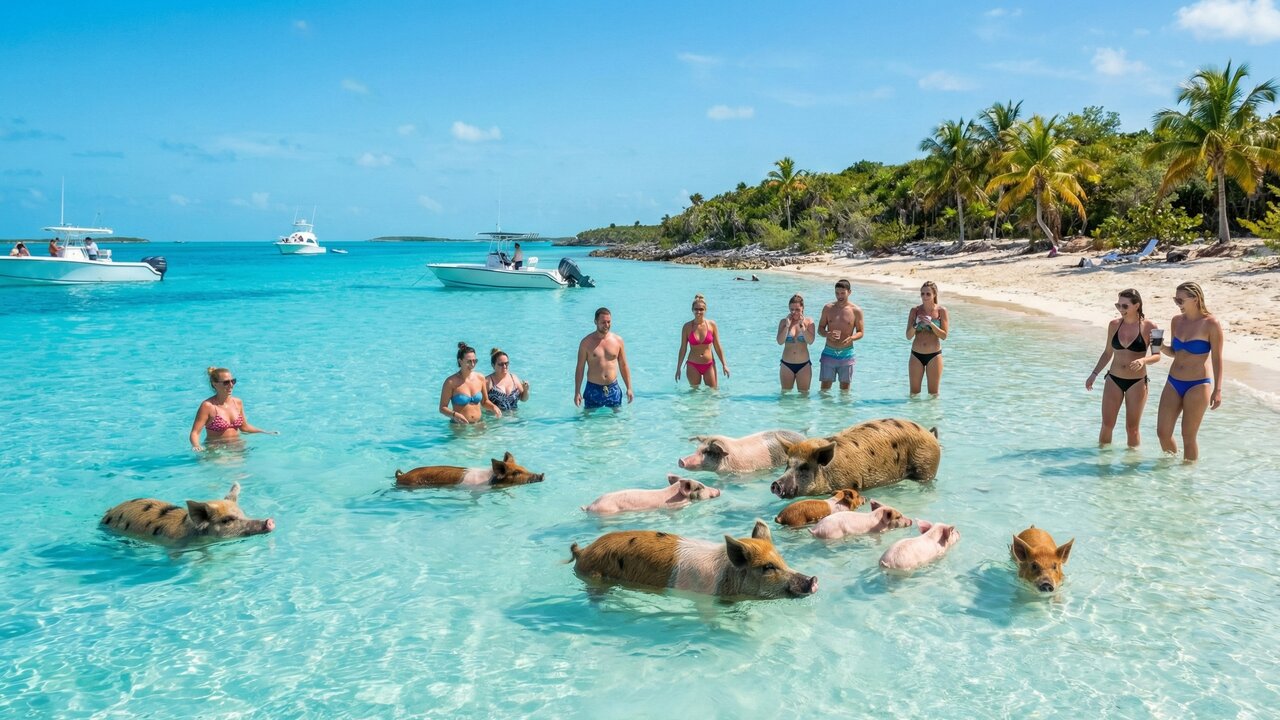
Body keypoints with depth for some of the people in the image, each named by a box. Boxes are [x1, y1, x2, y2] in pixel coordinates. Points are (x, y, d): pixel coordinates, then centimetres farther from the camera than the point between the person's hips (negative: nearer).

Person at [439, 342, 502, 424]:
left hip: (478, 424, 3)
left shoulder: (480, 378, 6)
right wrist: (454, 415, -23)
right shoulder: (451, 382, -7)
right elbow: (442, 408, -5)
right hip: (459, 425, -3)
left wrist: (493, 407, 0)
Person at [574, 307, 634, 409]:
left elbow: (624, 366, 10)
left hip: (613, 389, 2)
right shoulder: (586, 342, -4)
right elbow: (580, 368, -1)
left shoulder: (618, 341, 3)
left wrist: (629, 388, 5)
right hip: (593, 389, -2)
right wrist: (577, 392, -5)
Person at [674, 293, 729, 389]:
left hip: (709, 365, 1)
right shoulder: (687, 327, -5)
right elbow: (683, 348, 1)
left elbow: (718, 347, 3)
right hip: (693, 366, 0)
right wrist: (678, 368, 1)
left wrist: (724, 365, 2)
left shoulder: (711, 325, -3)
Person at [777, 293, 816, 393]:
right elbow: (780, 341, -12)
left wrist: (802, 325, -17)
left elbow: (810, 341, -14)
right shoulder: (784, 322, -1)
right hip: (787, 365, 1)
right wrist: (787, 325, -16)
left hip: (804, 365, -1)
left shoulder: (808, 321, -1)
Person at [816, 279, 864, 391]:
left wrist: (851, 338, -20)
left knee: (845, 388, 8)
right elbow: (820, 328, 7)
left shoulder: (856, 311, -2)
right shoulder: (828, 308, 2)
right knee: (824, 388, 1)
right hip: (829, 353, 1)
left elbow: (860, 332, 3)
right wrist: (827, 334, -17)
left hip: (846, 354, -1)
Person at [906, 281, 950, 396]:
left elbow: (944, 335, -9)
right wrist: (915, 325, -21)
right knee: (914, 392, 7)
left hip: (934, 355, -1)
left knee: (933, 393, 7)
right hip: (916, 355, 2)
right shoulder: (915, 310, 0)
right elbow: (909, 336, -1)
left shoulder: (942, 311, -3)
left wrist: (931, 324, -23)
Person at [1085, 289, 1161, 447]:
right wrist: (1094, 374, 7)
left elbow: (1157, 356, -5)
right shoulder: (1114, 325, 1)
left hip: (1137, 382, -3)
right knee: (1107, 425, 6)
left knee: (1132, 428, 6)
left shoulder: (1149, 327, -9)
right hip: (1113, 380, 3)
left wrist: (1143, 360, -26)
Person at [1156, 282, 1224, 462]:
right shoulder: (1176, 321, 6)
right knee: (1163, 432, 5)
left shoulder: (1211, 324, -10)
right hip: (1173, 383, 6)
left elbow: (1217, 359, -8)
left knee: (1188, 436, 2)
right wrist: (1162, 347, -6)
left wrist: (1217, 390, -12)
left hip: (1198, 386, -5)